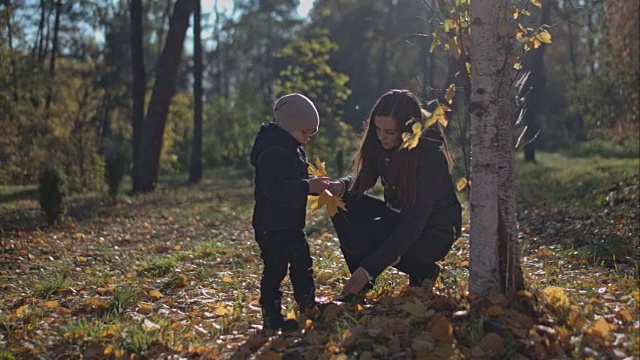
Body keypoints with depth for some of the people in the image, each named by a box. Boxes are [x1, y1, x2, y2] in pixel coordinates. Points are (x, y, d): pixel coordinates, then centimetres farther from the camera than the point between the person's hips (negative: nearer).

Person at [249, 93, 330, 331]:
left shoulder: (294, 150, 13)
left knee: (302, 266, 18)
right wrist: (308, 187, -30)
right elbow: (275, 189, -31)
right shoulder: (273, 153, -21)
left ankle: (308, 307, 31)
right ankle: (271, 318, 5)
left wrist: (314, 185, 5)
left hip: (291, 225, 11)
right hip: (273, 228, -11)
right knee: (275, 270, -3)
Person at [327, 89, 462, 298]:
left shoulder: (432, 157, -28)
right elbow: (364, 181, 8)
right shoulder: (381, 144, -8)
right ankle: (359, 289, -6)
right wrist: (342, 186, -19)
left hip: (432, 233, -8)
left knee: (356, 237, -26)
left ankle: (422, 270, -3)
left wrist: (369, 269, -35)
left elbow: (413, 225, -31)